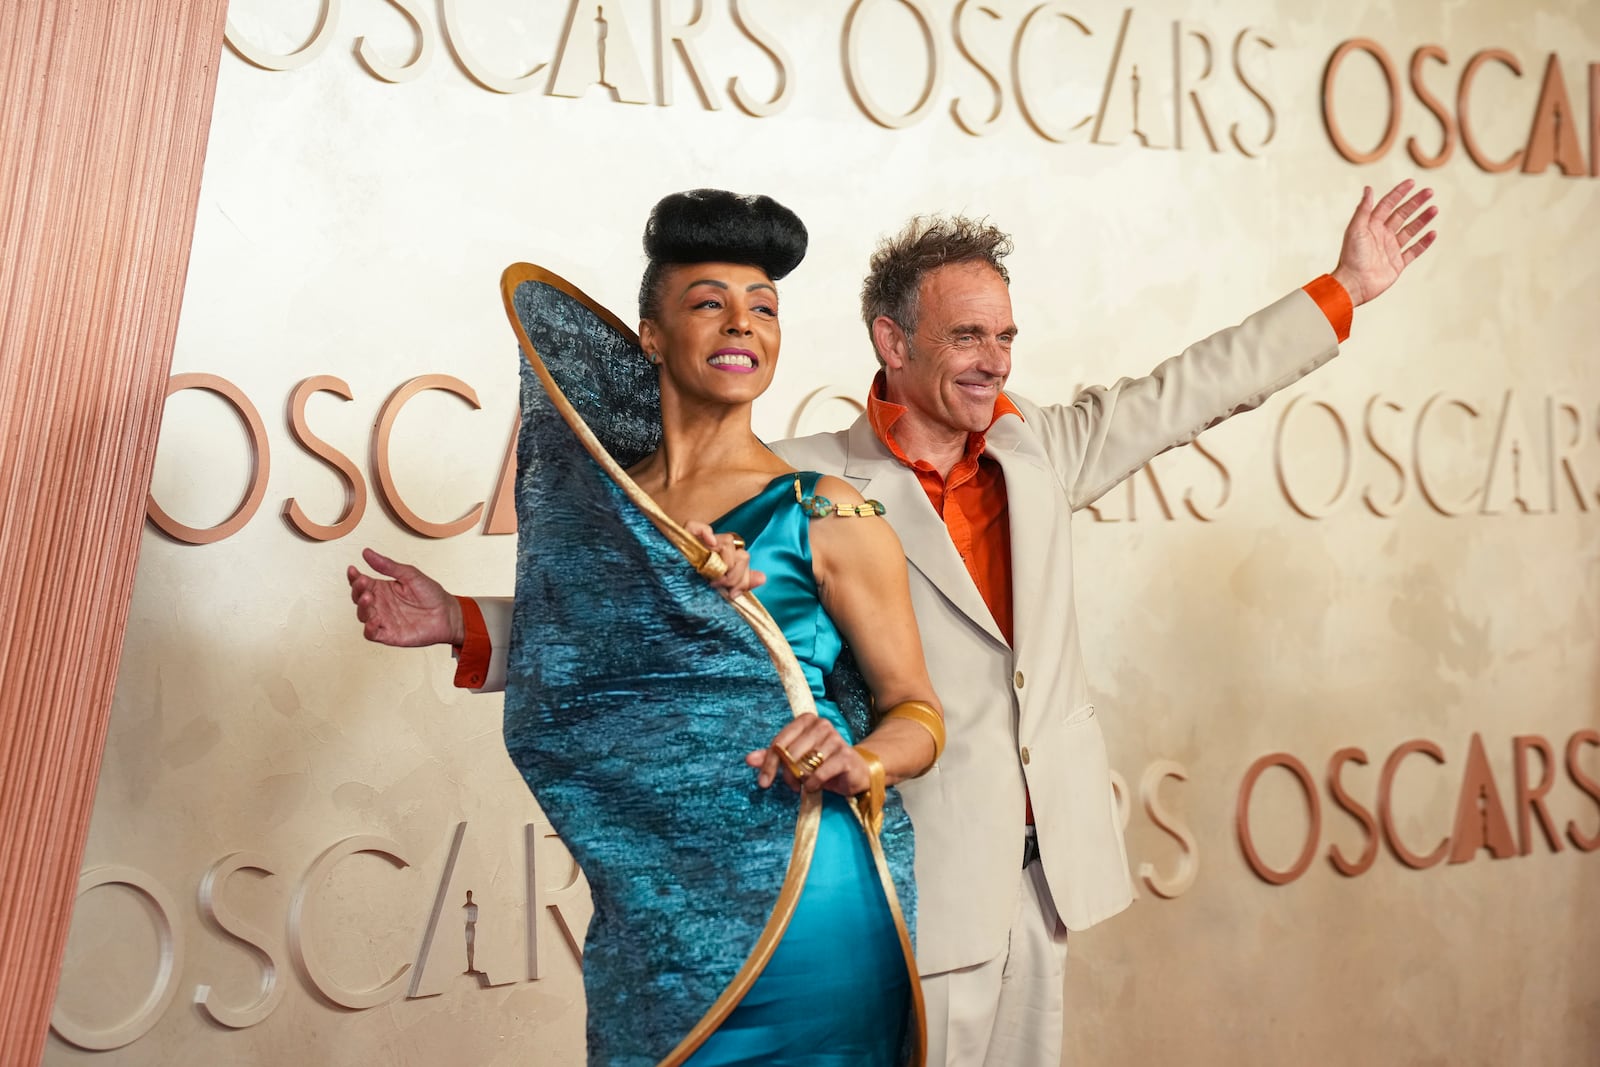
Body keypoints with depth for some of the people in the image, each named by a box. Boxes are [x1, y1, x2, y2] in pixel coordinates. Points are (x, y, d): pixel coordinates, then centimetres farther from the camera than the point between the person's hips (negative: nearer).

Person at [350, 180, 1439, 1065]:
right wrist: (467, 622, -19)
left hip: (1046, 869, 6)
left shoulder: (1037, 449, 5)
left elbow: (1190, 387, 14)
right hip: (914, 881, -5)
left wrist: (1345, 289, 17)